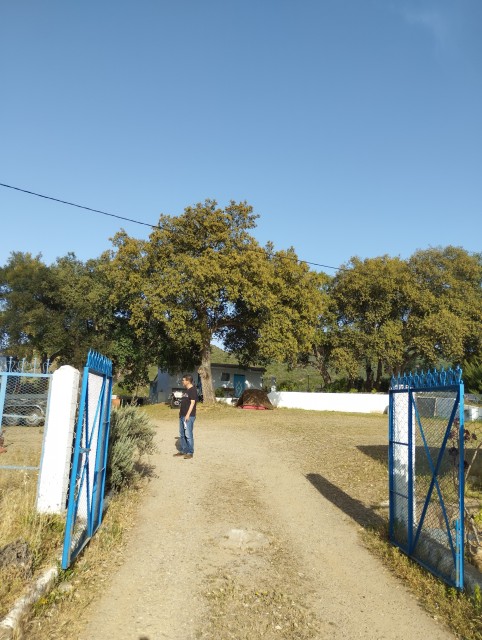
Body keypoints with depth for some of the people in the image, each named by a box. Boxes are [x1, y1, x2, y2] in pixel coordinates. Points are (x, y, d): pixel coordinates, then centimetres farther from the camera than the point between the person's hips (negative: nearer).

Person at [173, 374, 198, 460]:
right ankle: (182, 451, 22)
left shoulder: (193, 390, -11)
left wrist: (188, 414, -21)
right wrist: (180, 412, 19)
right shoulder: (185, 390, 17)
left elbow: (192, 403, -17)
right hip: (182, 415, 9)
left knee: (188, 435, -6)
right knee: (182, 435, 13)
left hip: (189, 416, -9)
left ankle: (190, 452, 1)